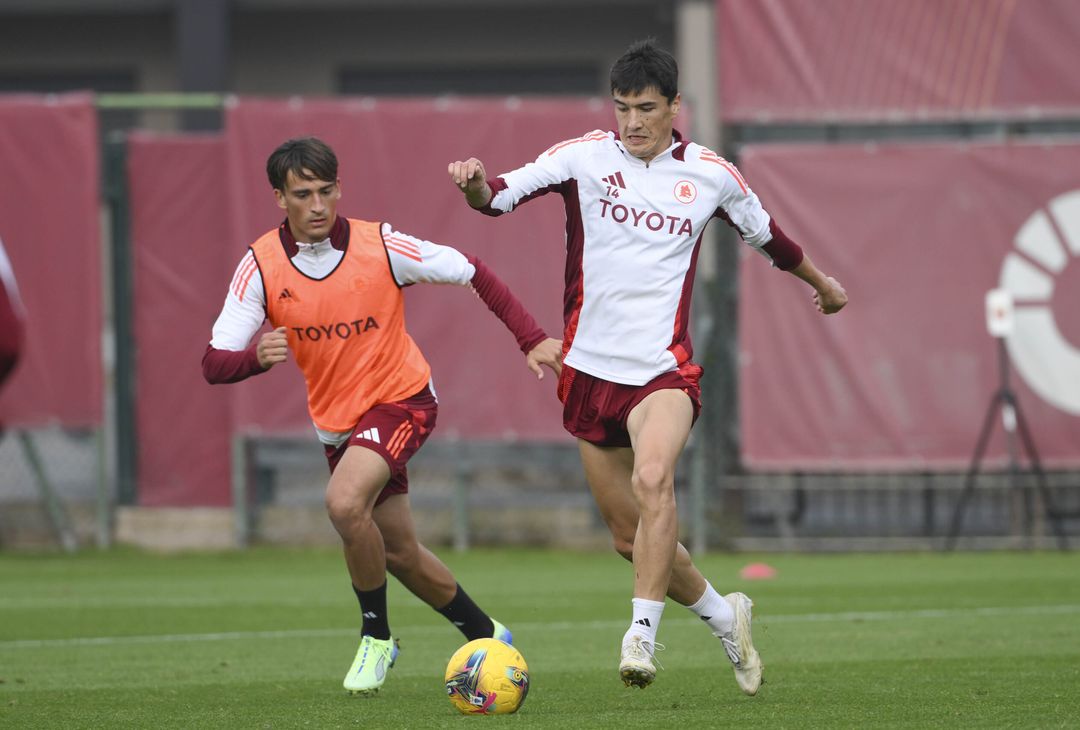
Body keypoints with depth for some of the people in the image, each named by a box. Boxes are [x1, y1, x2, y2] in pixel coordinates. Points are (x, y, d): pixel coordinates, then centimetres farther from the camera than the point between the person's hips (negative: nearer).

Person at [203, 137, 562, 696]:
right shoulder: (260, 267, -12)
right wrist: (257, 357, -39)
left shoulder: (380, 246, -17)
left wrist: (532, 339, -10)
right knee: (400, 554, 13)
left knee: (344, 503, -29)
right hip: (336, 419, 5)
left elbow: (472, 274, -5)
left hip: (401, 400, -5)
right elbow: (214, 364, -16)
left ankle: (376, 638, -10)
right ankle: (486, 636, 36)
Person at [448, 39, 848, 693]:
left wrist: (820, 281, 37)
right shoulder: (584, 157, -1)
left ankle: (642, 634, -32)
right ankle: (724, 617, 32)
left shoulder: (711, 175, 3)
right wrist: (476, 183, -36)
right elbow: (502, 195, -12)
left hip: (663, 368, -2)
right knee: (630, 536, 8)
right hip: (591, 369, 2)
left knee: (653, 479, -32)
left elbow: (766, 235, 22)